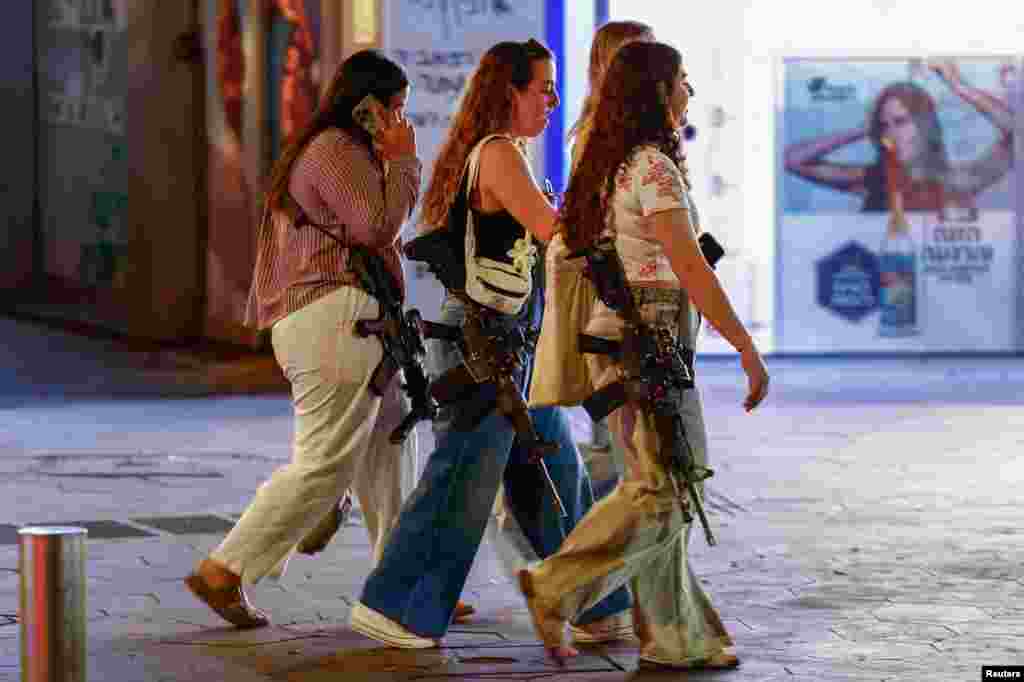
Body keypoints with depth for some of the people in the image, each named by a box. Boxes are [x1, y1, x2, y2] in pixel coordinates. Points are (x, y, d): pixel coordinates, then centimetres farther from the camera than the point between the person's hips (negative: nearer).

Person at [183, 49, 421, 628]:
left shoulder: (329, 149, 25)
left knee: (387, 454, 12)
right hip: (337, 316, -11)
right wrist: (401, 161, -4)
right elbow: (376, 226, -17)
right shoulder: (337, 149, -9)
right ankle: (224, 572, -10)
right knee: (324, 465, -11)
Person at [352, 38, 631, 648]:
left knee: (558, 473, 13)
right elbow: (553, 230, -21)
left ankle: (597, 608, 19)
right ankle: (391, 606, 3)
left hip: (510, 344, 10)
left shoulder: (498, 153, 16)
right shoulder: (500, 152, -15)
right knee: (463, 481, -5)